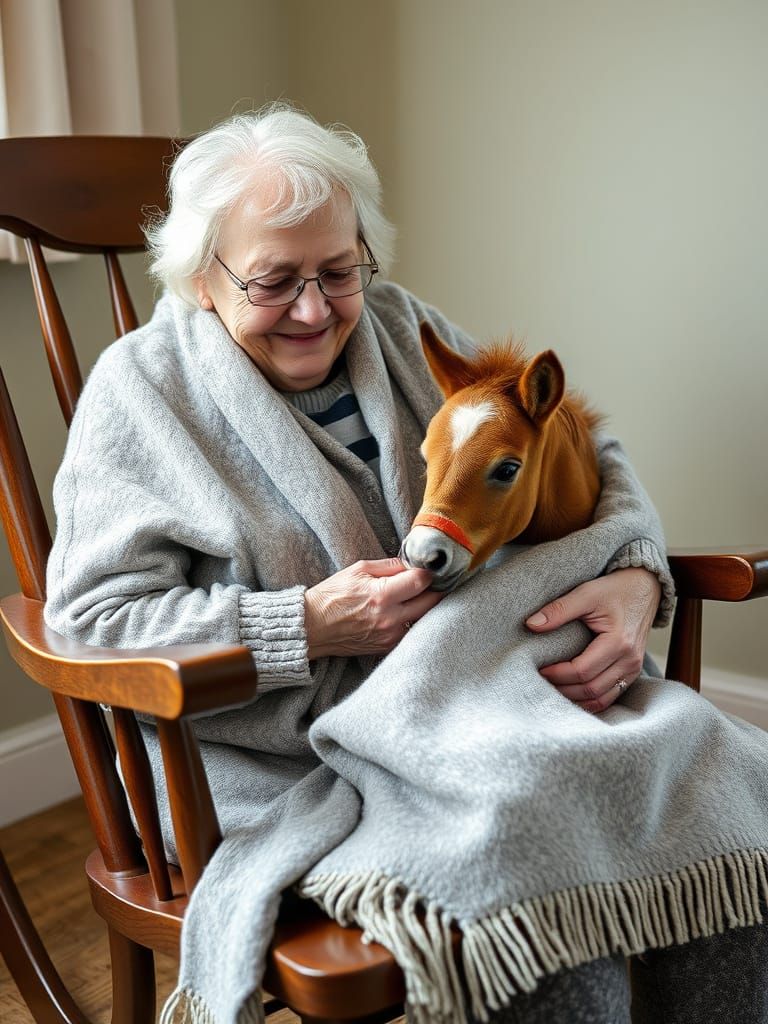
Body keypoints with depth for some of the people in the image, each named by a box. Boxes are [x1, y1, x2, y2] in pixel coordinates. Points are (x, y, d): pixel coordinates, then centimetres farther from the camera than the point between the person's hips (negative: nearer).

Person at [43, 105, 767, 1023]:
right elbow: (90, 619, -9)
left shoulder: (406, 332, 11)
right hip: (291, 766, -4)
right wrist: (307, 627, -21)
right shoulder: (140, 389, -1)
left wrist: (635, 579, -12)